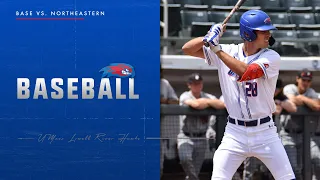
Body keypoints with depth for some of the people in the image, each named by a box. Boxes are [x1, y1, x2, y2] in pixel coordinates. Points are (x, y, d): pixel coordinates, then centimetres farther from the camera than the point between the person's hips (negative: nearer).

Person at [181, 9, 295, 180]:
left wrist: (217, 49, -24)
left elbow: (247, 72, -26)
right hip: (235, 132, 1)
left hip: (264, 132, -1)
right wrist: (208, 38, -19)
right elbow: (187, 49, -1)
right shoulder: (228, 51, -1)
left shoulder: (271, 57, -7)